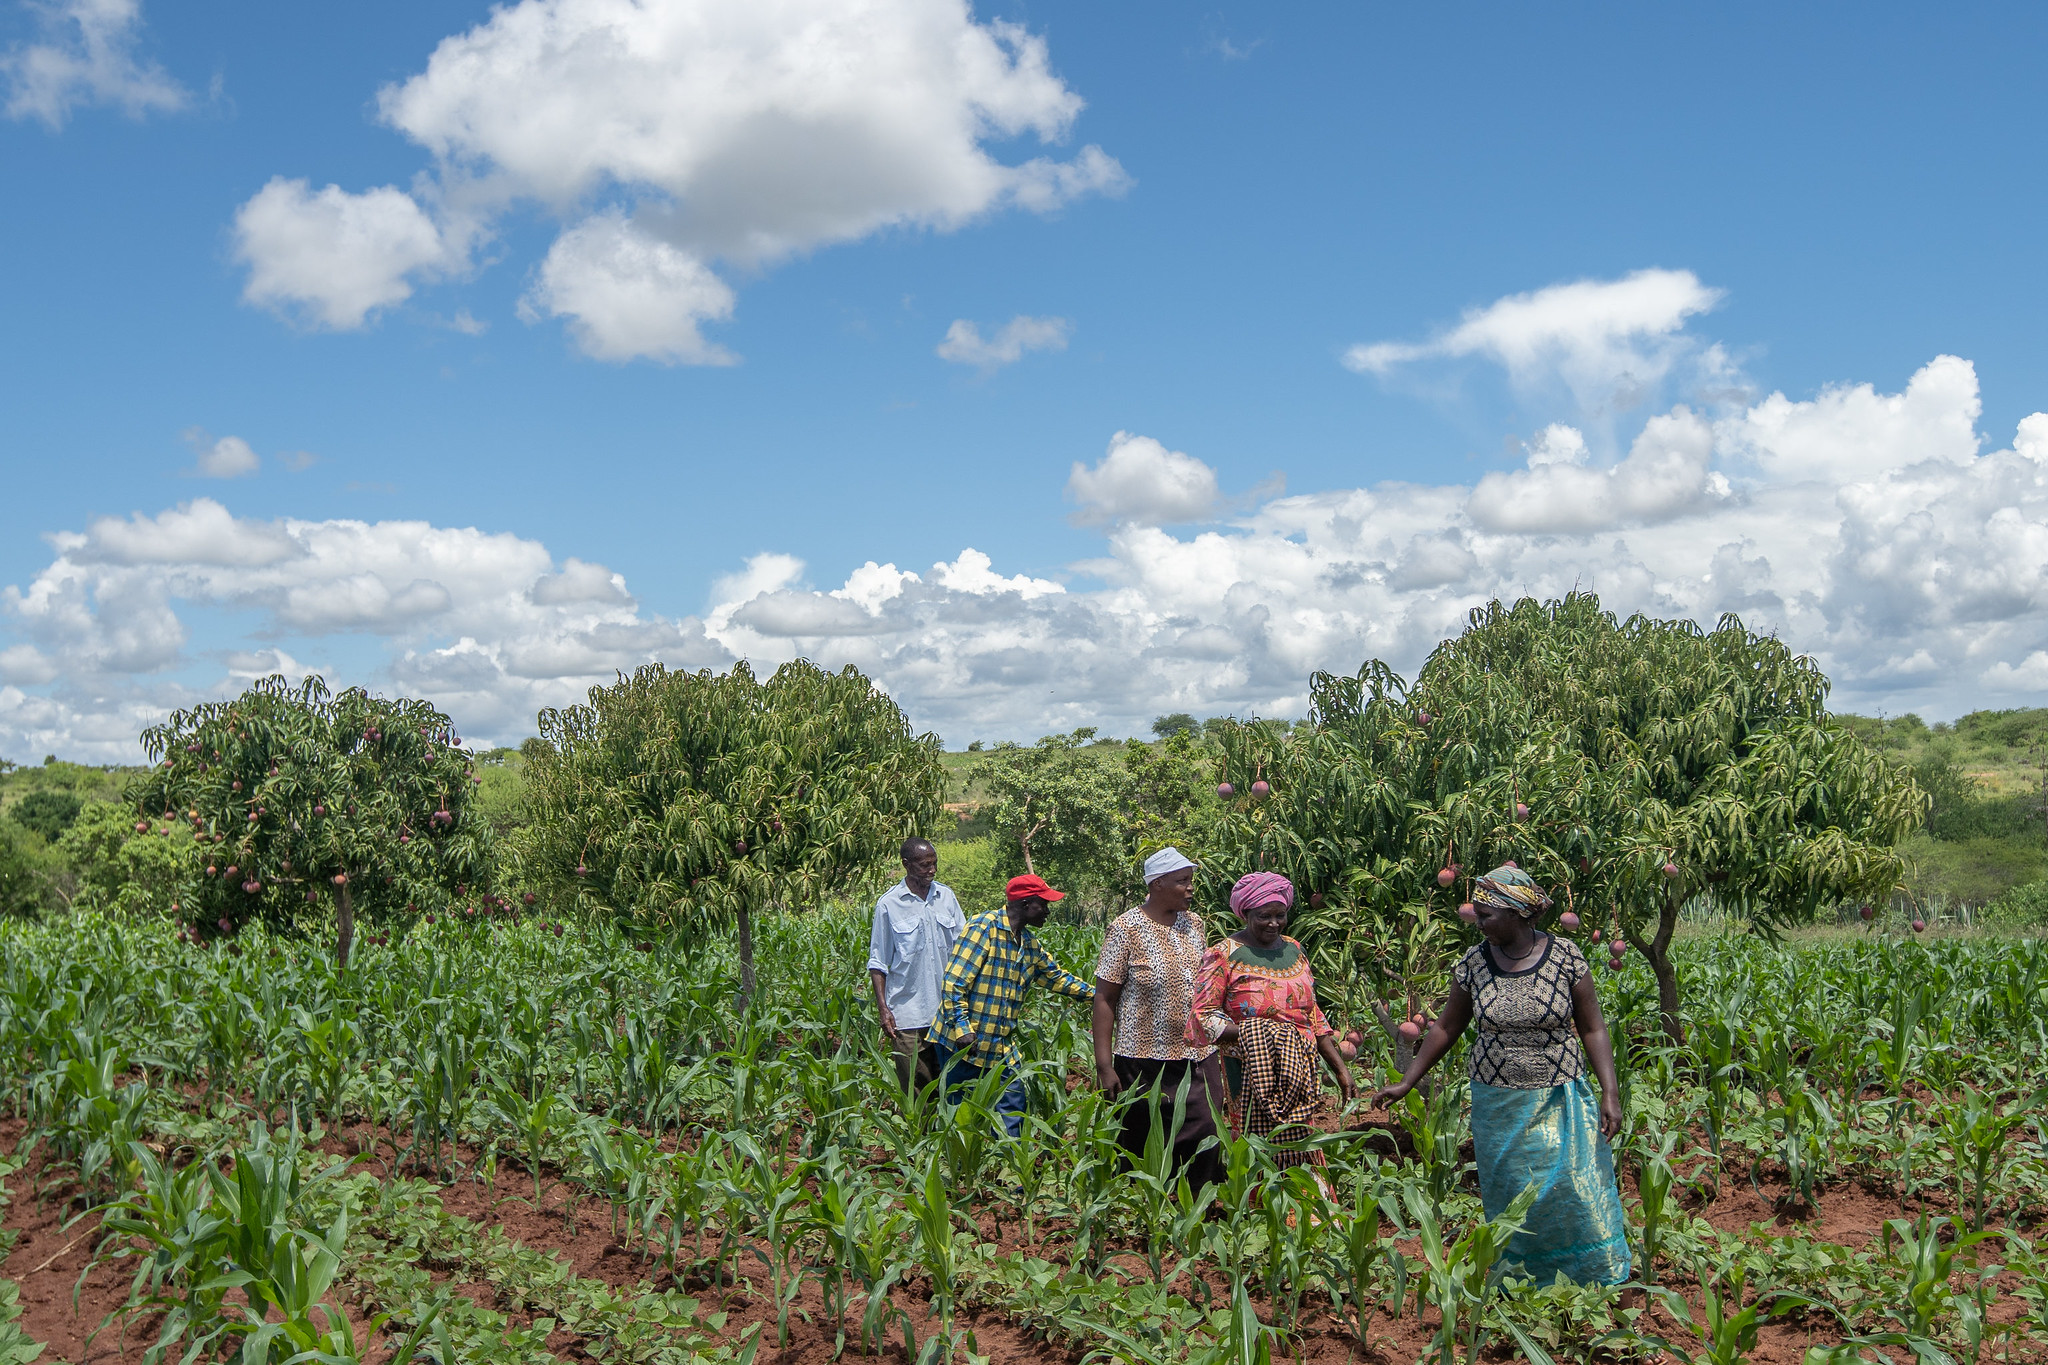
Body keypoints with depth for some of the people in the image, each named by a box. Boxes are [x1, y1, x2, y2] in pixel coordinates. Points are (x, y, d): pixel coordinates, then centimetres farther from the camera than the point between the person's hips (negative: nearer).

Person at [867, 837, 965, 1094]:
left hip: (948, 1008, 3)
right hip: (907, 1014, -3)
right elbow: (878, 963, 1)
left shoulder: (946, 896, 6)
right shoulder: (889, 904, -3)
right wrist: (882, 1008, -6)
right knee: (915, 1089, 0)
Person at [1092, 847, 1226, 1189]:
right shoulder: (1126, 929, -8)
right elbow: (1104, 999, -8)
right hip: (1147, 1063, -4)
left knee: (1206, 1145, -2)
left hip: (1200, 1059, 5)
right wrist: (1104, 1065, -13)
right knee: (1148, 1151, 4)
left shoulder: (1194, 923, 9)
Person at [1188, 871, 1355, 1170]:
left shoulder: (1293, 949, 14)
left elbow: (1313, 1016, 19)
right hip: (1251, 1075, -5)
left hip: (1299, 1075, 5)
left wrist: (1341, 1069, 14)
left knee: (1301, 1156, 1)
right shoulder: (1225, 955, -4)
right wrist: (1254, 1035, -22)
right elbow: (1203, 1017, -10)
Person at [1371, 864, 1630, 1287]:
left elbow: (1592, 1028, -3)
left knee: (1576, 1188, 0)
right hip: (1498, 1105, 2)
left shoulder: (1566, 957, -9)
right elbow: (1446, 1027, 6)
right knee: (1509, 1197, 8)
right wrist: (1407, 1082, 7)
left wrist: (1610, 1093, -10)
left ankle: (1598, 1284, 19)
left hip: (1559, 1102, -2)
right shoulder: (1473, 964, -4)